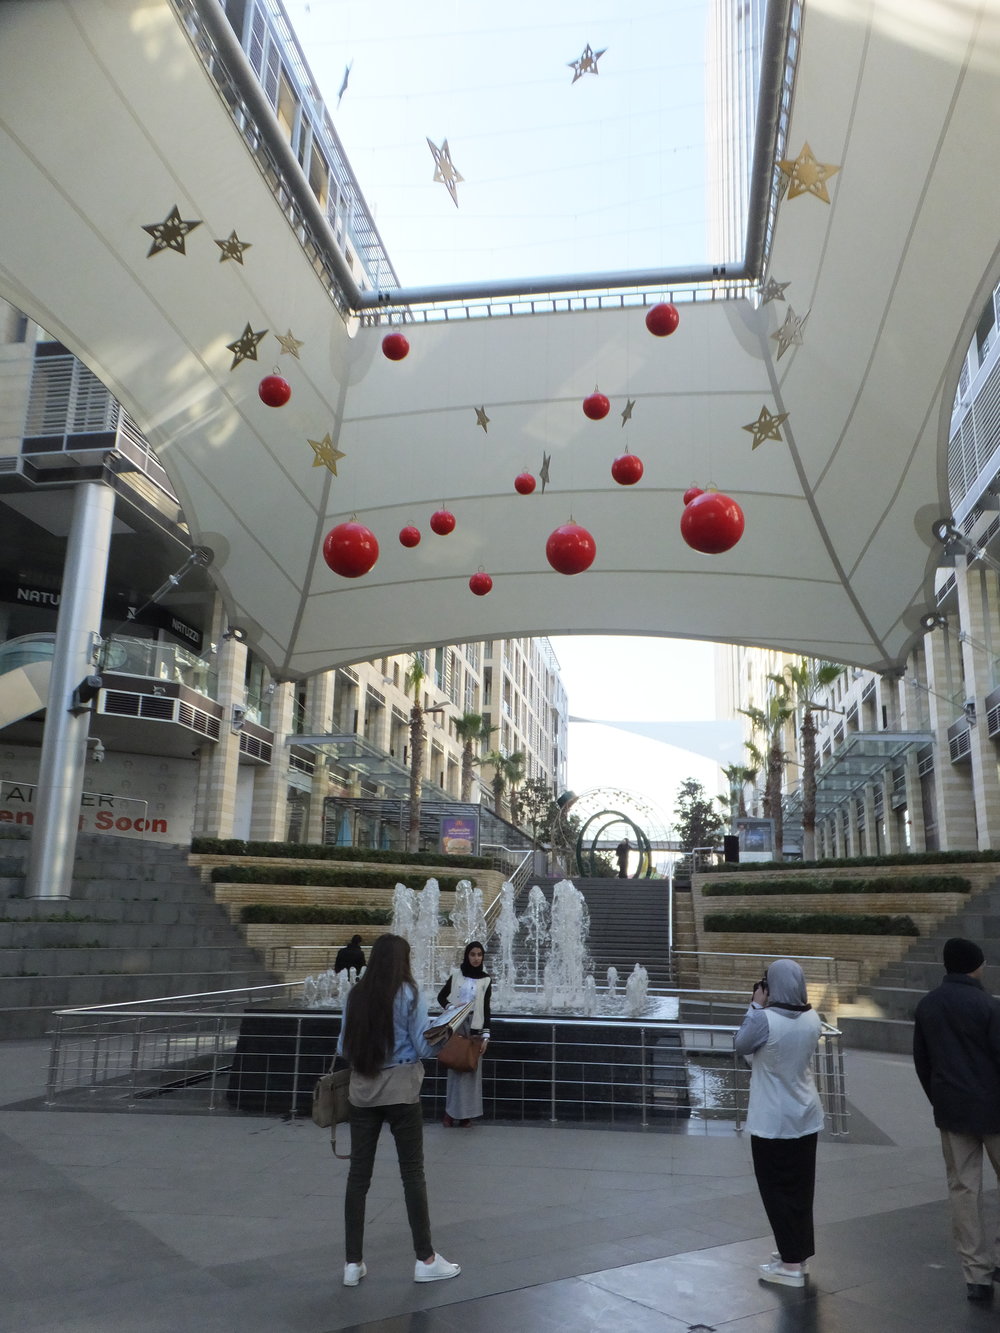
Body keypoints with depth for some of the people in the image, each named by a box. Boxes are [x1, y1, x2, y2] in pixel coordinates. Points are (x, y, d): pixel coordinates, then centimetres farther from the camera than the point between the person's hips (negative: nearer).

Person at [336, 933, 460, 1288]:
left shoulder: (356, 996, 2)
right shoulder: (409, 994, -9)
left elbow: (343, 1048, 7)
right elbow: (424, 1047, -9)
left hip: (363, 1092, 4)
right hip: (400, 1091, -4)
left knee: (358, 1173, 9)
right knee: (412, 1173, 6)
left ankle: (353, 1263, 15)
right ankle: (425, 1259, 14)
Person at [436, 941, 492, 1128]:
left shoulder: (485, 981, 2)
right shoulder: (456, 975, 2)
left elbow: (486, 1009, 2)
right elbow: (441, 996, 8)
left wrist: (486, 1035, -5)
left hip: (474, 1027, 0)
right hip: (455, 1026, 0)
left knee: (471, 1069, 1)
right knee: (455, 1068, -1)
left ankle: (466, 1114, 10)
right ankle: (451, 1112, 7)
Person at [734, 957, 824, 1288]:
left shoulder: (765, 1020, -24)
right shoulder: (812, 1019, -6)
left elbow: (741, 1045, -7)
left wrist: (756, 1006, -5)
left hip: (772, 1121, -6)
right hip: (806, 1117, 6)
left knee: (777, 1190, 7)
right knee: (800, 1188, 17)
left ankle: (791, 1264, 13)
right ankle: (798, 1252, 30)